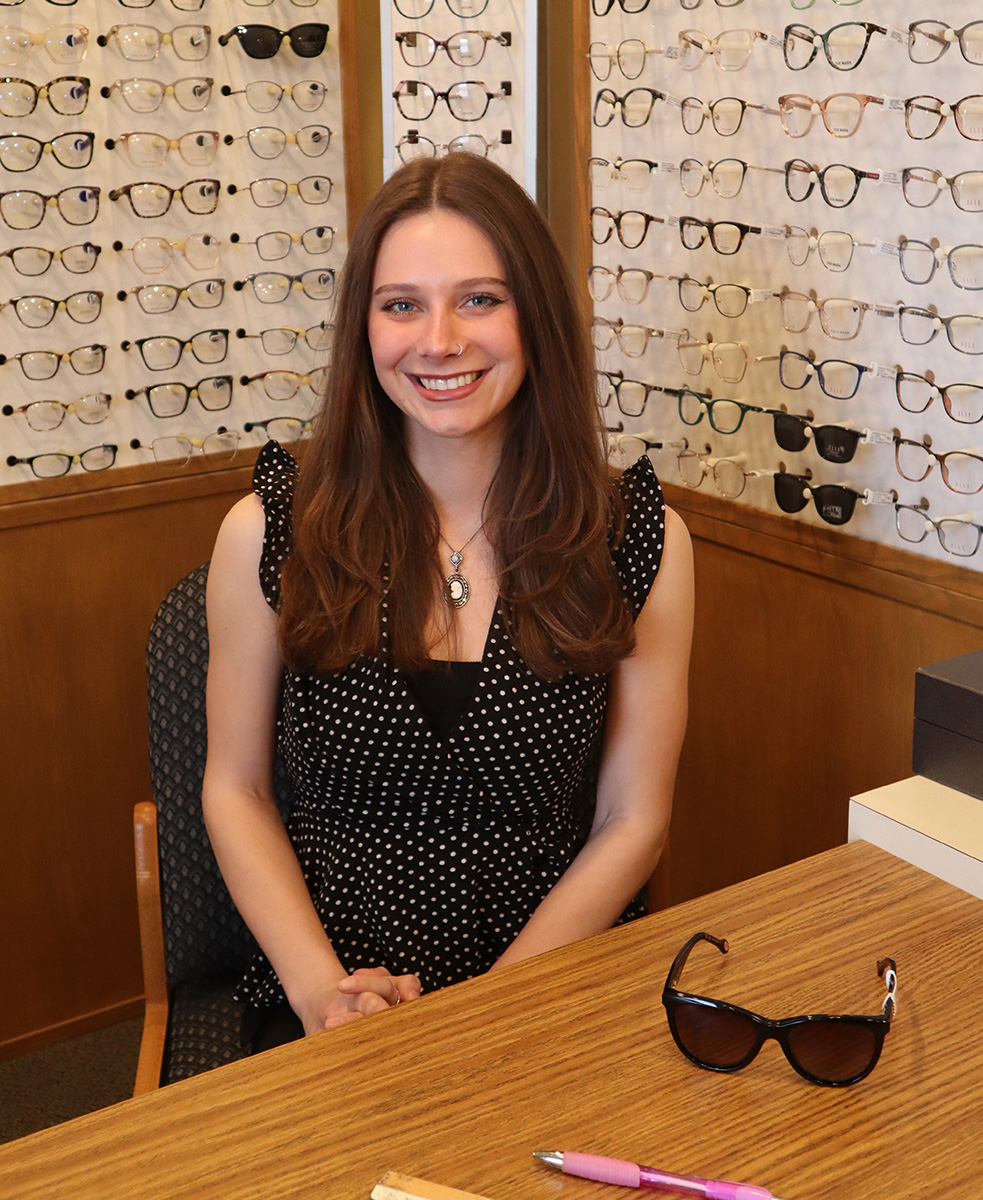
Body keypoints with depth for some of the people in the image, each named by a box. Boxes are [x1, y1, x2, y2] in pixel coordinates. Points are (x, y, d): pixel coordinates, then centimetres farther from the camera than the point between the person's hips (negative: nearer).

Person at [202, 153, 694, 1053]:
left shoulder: (640, 541, -3)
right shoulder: (268, 533, -2)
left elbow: (632, 823, 1)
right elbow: (236, 789, 6)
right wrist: (319, 988, -8)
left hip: (555, 974, 1)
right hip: (328, 990, 0)